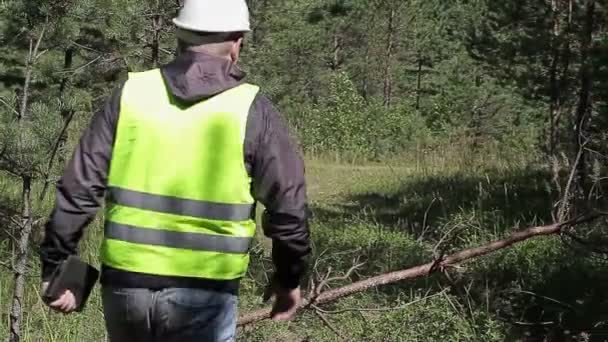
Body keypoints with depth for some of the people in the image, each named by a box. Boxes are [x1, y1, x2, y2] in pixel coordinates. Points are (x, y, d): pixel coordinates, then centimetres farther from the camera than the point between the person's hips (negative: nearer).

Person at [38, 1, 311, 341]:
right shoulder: (252, 111, -4)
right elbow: (288, 207, -2)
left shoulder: (131, 94, 2)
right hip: (203, 293, -3)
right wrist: (289, 279, 13)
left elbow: (79, 190, 0)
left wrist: (55, 265, 9)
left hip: (125, 283, 3)